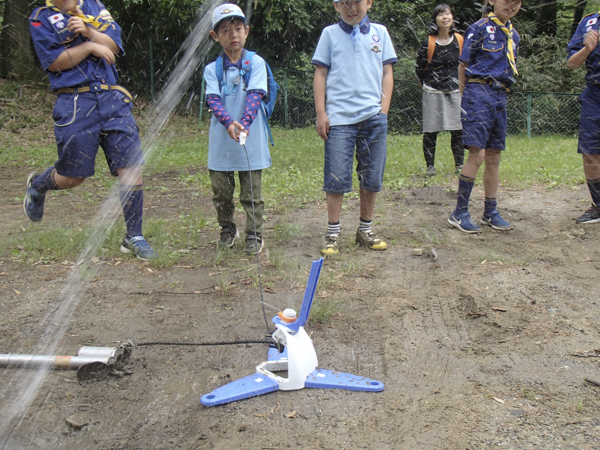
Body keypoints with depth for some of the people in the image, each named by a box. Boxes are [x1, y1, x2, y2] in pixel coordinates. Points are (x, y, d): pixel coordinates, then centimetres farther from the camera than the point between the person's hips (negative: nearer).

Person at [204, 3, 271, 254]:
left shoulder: (256, 63, -1)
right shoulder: (212, 69, 3)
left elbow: (255, 96, -12)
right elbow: (213, 100, -9)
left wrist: (244, 123, -28)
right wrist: (229, 123, -28)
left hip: (251, 140, -2)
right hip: (221, 142, 2)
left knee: (251, 194, 4)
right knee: (221, 192, 11)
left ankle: (254, 235, 17)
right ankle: (227, 229, 31)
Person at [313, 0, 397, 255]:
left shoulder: (380, 32, 13)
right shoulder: (330, 34, 9)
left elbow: (387, 73, 12)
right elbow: (320, 74, 7)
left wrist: (383, 109, 2)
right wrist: (321, 113, -1)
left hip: (373, 116, 2)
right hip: (339, 117, -2)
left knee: (372, 177, 6)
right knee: (336, 177, -4)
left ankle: (365, 230, 20)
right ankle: (333, 234, 7)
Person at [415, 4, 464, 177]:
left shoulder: (459, 40, 7)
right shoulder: (428, 43, -3)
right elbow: (419, 68, 3)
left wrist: (460, 83, 11)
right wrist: (428, 83, 9)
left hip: (455, 91, 3)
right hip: (433, 92, -2)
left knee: (458, 130, 1)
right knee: (430, 131, -2)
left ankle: (459, 165, 12)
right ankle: (430, 166, 7)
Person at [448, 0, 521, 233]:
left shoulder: (513, 35, 18)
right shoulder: (480, 28, -1)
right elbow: (463, 65, -2)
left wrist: (501, 95, 13)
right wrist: (467, 98, -5)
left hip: (501, 96, 7)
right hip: (479, 91, -7)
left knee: (494, 157, 9)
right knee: (477, 154, -14)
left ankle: (490, 212, 17)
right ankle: (459, 213, -7)